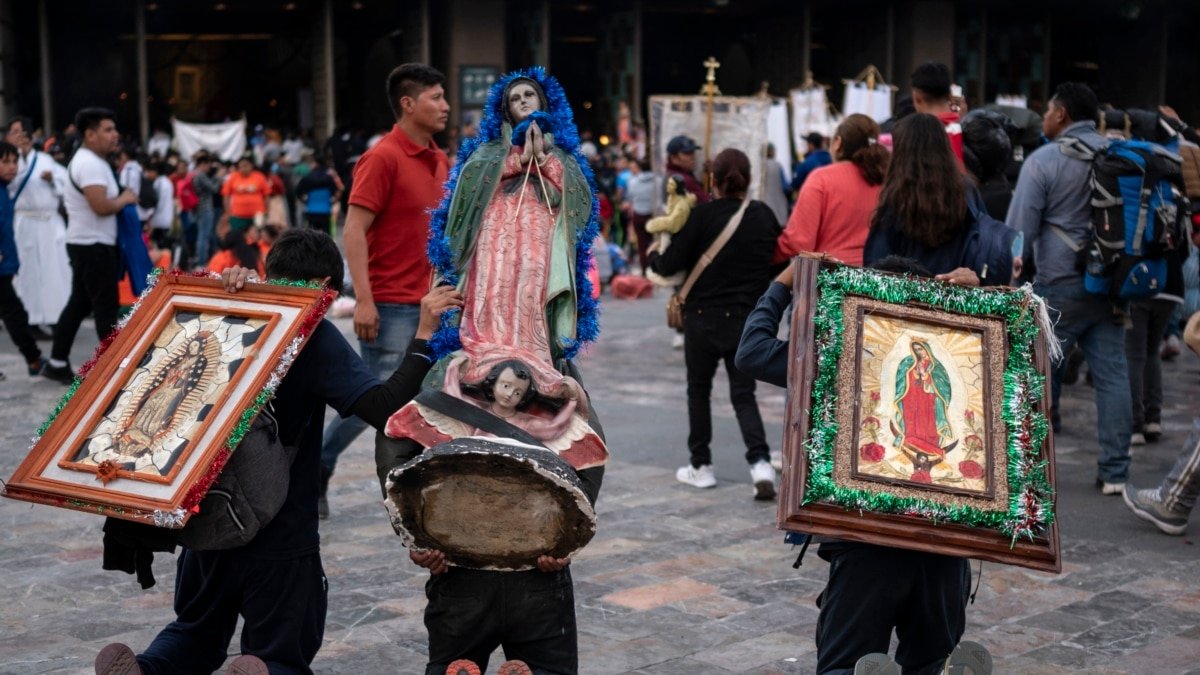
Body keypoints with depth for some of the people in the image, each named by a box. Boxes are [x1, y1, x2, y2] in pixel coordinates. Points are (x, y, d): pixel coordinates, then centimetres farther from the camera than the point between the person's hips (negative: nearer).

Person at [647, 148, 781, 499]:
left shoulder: (703, 215, -12)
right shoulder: (764, 215, 0)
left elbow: (670, 265, -10)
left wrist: (653, 256, 11)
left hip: (704, 316, -3)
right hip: (749, 318, 3)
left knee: (699, 390, 15)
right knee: (743, 393, 8)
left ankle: (701, 466, 19)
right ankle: (760, 462, -11)